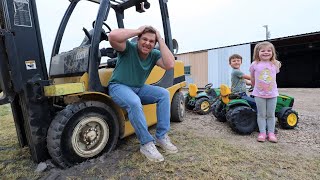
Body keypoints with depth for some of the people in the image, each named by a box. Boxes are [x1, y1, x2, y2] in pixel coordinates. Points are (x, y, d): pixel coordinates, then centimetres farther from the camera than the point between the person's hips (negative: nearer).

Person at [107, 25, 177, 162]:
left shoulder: (154, 54, -3)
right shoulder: (128, 48, -13)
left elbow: (170, 65, -22)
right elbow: (113, 36, -33)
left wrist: (160, 39, -17)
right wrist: (137, 31, -23)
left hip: (139, 88, 5)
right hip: (119, 87, -5)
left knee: (164, 93, -14)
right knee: (135, 103, -36)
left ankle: (161, 136, -8)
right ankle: (146, 143, -18)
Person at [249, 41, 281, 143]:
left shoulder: (275, 65, 3)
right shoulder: (255, 65, -3)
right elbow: (252, 78, 9)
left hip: (272, 94, 2)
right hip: (259, 94, -2)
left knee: (271, 115, 9)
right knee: (261, 114, 6)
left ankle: (271, 133, 20)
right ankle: (262, 133, 15)